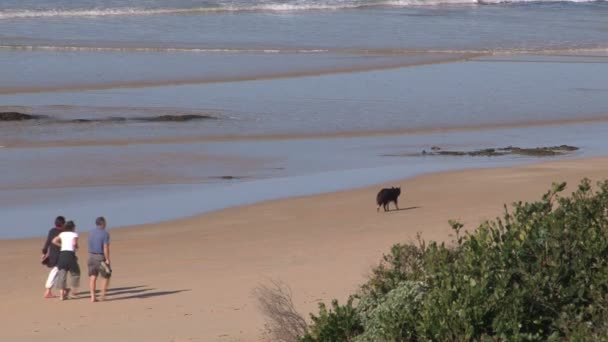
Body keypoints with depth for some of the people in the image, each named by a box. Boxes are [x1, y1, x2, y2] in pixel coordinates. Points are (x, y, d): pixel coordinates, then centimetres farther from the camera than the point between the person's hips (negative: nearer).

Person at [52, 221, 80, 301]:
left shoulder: (62, 234, 14)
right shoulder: (74, 234, 2)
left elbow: (54, 241, 4)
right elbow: (74, 243, -16)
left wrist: (62, 245, 10)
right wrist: (76, 247, 5)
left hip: (62, 253, 4)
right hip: (70, 254, -4)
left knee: (62, 274, 4)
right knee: (74, 272, 17)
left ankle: (62, 294, 0)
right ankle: (73, 289, 17)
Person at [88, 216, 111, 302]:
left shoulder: (91, 232, 7)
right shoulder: (105, 233, -13)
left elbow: (90, 245, 12)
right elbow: (106, 248, -18)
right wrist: (107, 259, -14)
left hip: (91, 256, 5)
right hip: (101, 257, -5)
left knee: (92, 277, 4)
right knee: (105, 276, 11)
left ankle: (92, 297, -2)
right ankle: (103, 295, 9)